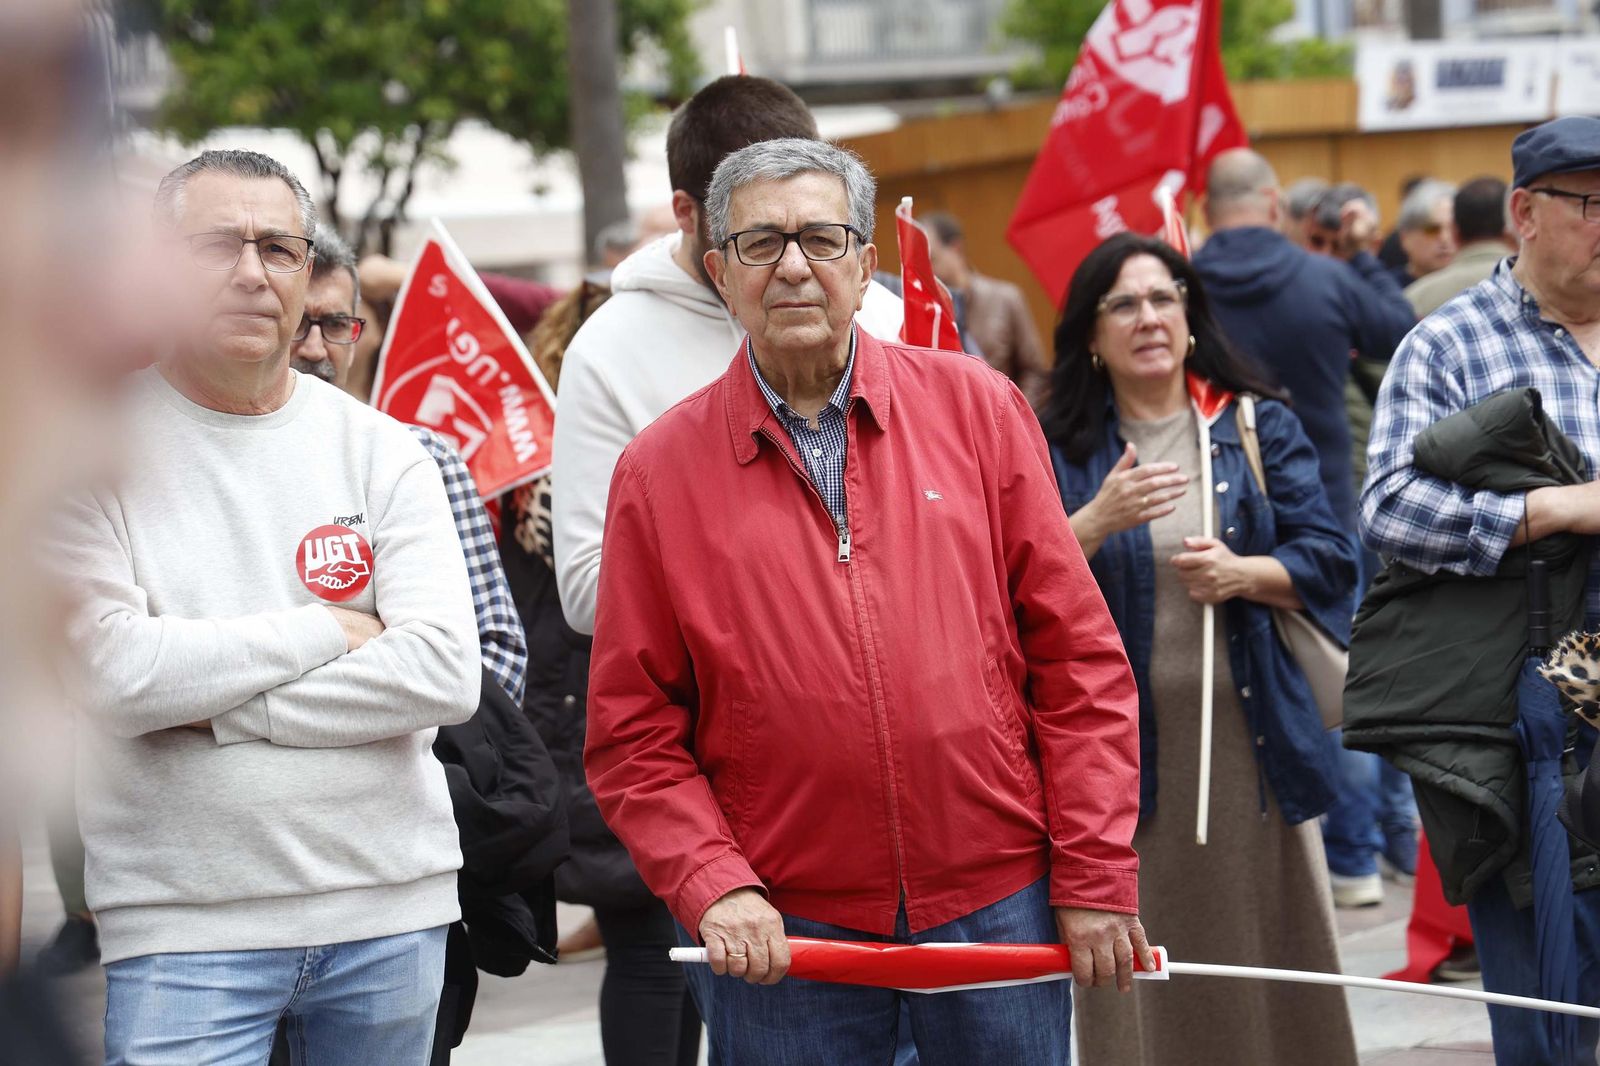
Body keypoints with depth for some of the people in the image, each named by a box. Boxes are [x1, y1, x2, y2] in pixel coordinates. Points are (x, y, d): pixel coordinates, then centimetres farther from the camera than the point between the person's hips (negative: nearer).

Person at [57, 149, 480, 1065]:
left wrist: (215, 709, -12)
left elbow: (447, 675, -7)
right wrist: (327, 631, -9)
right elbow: (112, 675, -15)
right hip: (182, 927, -3)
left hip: (391, 908, 3)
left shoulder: (381, 452, 5)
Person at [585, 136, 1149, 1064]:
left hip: (999, 909, 1)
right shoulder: (659, 473, 2)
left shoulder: (975, 408, 4)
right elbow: (633, 734, 3)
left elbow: (1079, 656, 3)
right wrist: (712, 885, -11)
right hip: (783, 934, -1)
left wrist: (1096, 876, -2)